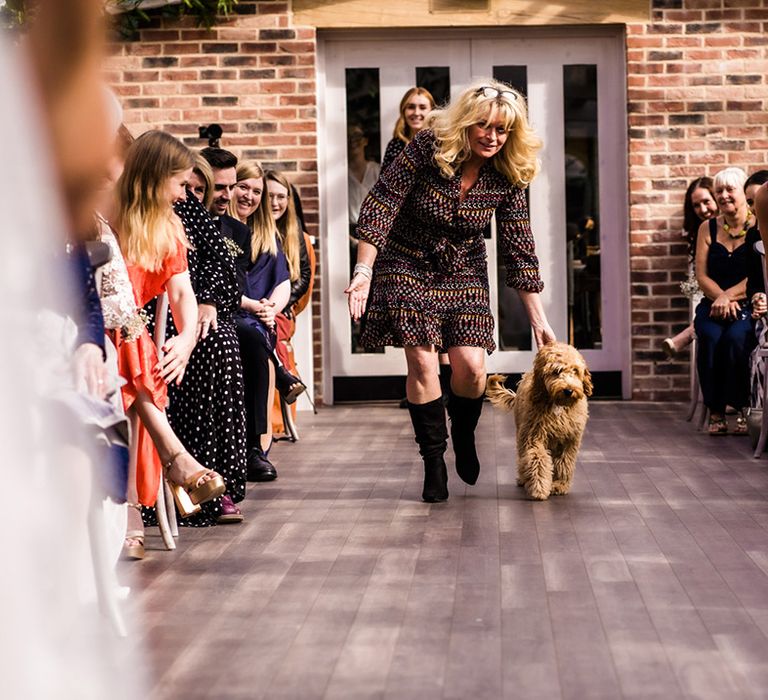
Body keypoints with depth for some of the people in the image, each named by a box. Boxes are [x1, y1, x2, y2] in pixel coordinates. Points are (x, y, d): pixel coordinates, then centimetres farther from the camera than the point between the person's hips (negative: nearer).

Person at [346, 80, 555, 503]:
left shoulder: (507, 178, -11)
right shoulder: (428, 148, -20)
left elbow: (520, 250, -6)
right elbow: (380, 205, -18)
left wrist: (539, 320, -6)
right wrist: (364, 270, -25)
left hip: (463, 276, 2)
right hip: (408, 269, -2)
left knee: (471, 367, -9)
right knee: (421, 364, -9)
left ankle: (464, 436, 23)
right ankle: (433, 462, 6)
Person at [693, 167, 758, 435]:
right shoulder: (708, 228, 12)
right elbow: (702, 275, 6)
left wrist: (728, 296, -17)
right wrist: (722, 299, -11)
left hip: (749, 305, -2)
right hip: (713, 304, 3)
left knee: (736, 337, -33)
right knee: (710, 337, -29)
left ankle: (740, 409, -18)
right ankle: (715, 412, -20)